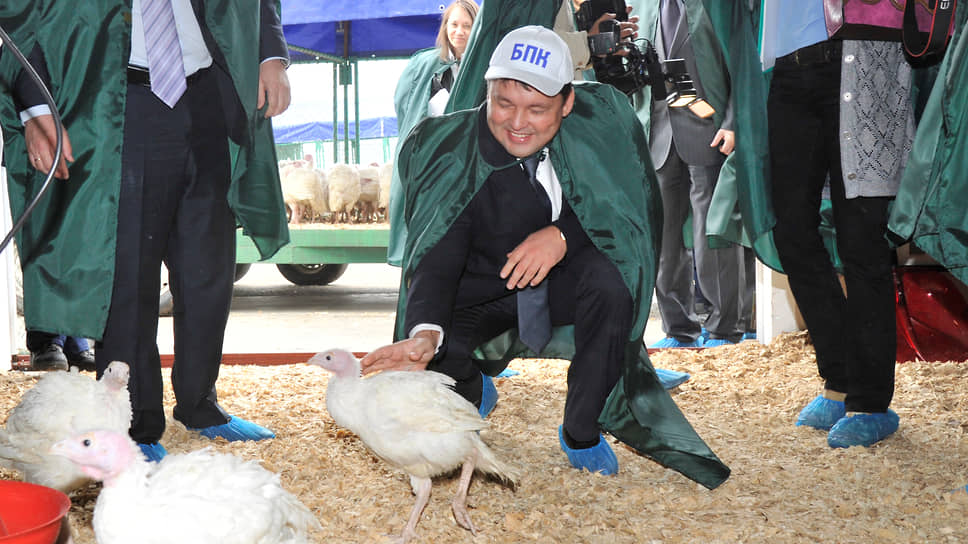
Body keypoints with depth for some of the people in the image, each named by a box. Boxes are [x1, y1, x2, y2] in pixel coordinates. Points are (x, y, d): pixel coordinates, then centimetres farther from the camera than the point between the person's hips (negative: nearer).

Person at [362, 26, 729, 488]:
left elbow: (641, 209, -10)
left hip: (567, 281, 1)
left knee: (611, 278, -33)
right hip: (482, 290, -1)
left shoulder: (600, 122, -18)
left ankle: (582, 432, -9)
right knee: (439, 356, -29)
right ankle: (471, 397, 15)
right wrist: (425, 332, -50)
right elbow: (436, 255, -28)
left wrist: (563, 235, -29)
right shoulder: (449, 153, -23)